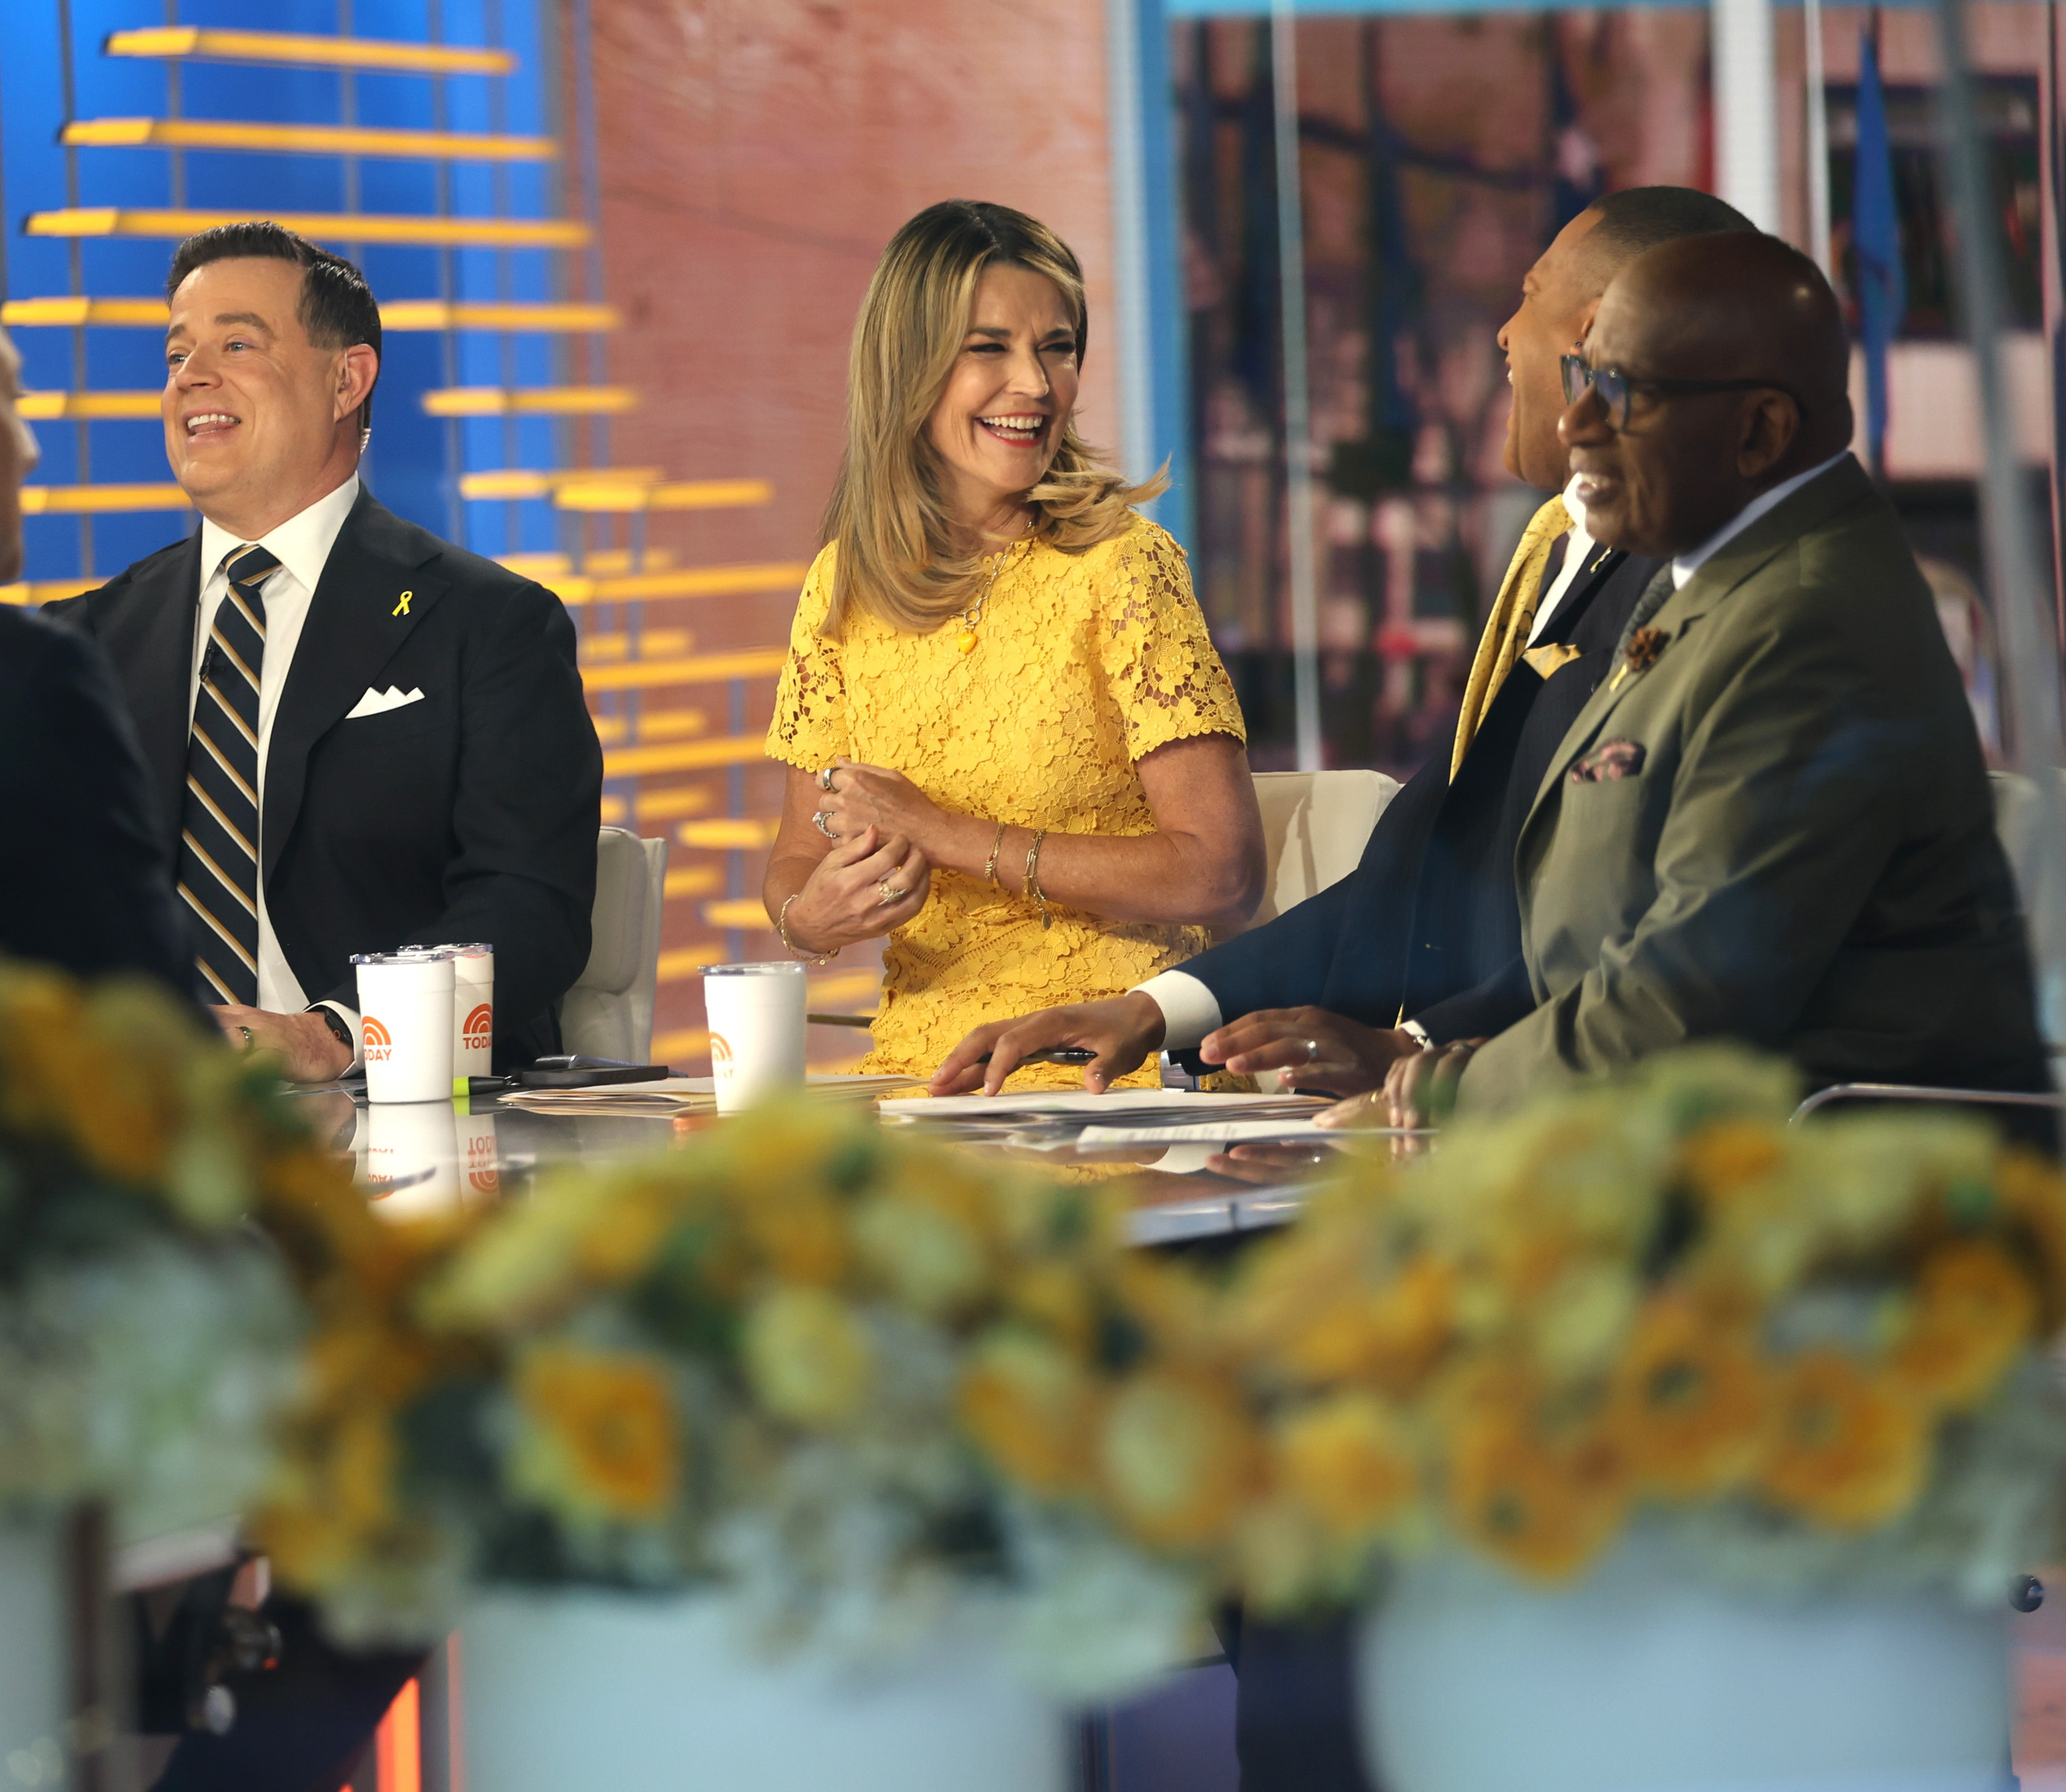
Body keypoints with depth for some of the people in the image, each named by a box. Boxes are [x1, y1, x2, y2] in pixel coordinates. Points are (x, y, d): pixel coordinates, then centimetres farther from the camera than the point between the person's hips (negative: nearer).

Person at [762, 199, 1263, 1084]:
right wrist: (812, 916, -8)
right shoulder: (844, 583, 8)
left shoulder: (1119, 564, -5)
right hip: (919, 1069, 5)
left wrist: (947, 837, -12)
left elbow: (1222, 873, -11)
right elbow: (797, 858, 17)